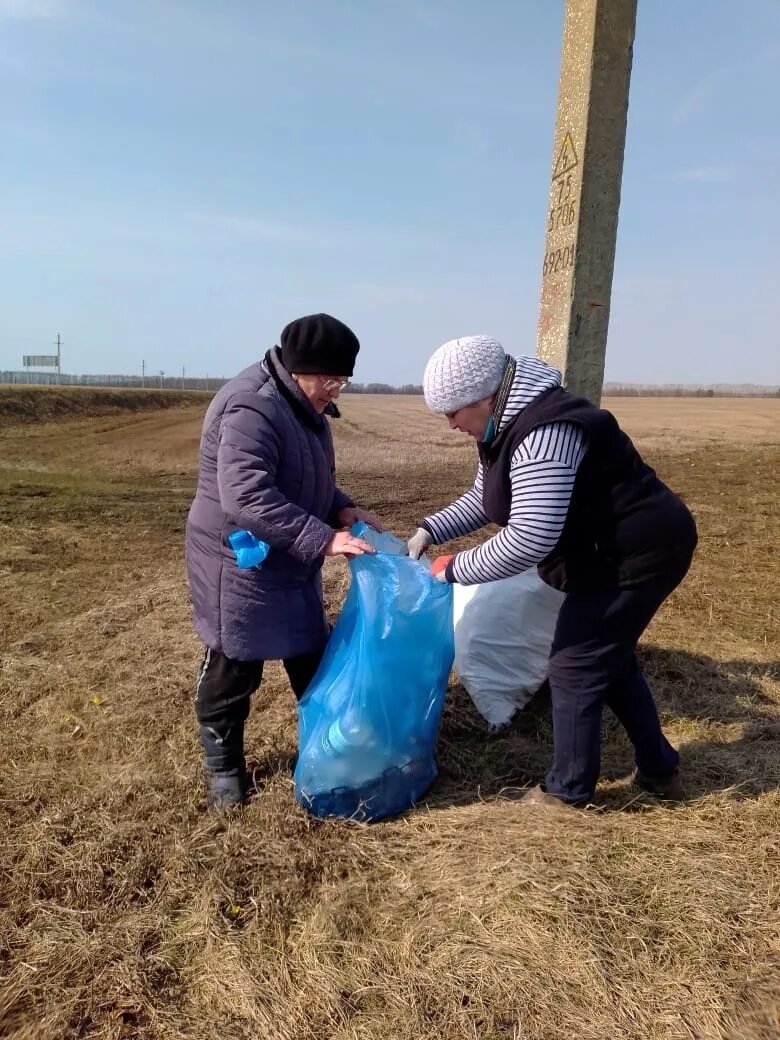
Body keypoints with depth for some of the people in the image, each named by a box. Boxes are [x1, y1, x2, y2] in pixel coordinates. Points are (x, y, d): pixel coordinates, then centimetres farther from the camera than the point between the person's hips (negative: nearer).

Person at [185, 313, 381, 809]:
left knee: (313, 655, 19)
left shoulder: (301, 404, 7)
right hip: (239, 565, -9)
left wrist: (342, 509, 0)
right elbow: (247, 498, -34)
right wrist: (322, 538, -34)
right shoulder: (252, 408, -26)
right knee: (233, 669, 7)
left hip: (290, 564, 10)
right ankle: (224, 764, 29)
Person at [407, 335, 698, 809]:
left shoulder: (543, 432, -30)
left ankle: (569, 791, 20)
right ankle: (660, 770, 37)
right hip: (619, 552, 11)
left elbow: (529, 539, -35)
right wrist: (431, 530, 4)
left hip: (635, 555, -11)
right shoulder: (508, 424, 5)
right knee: (610, 659, 22)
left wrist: (455, 567, -23)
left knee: (576, 668, 1)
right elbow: (484, 497, 17)